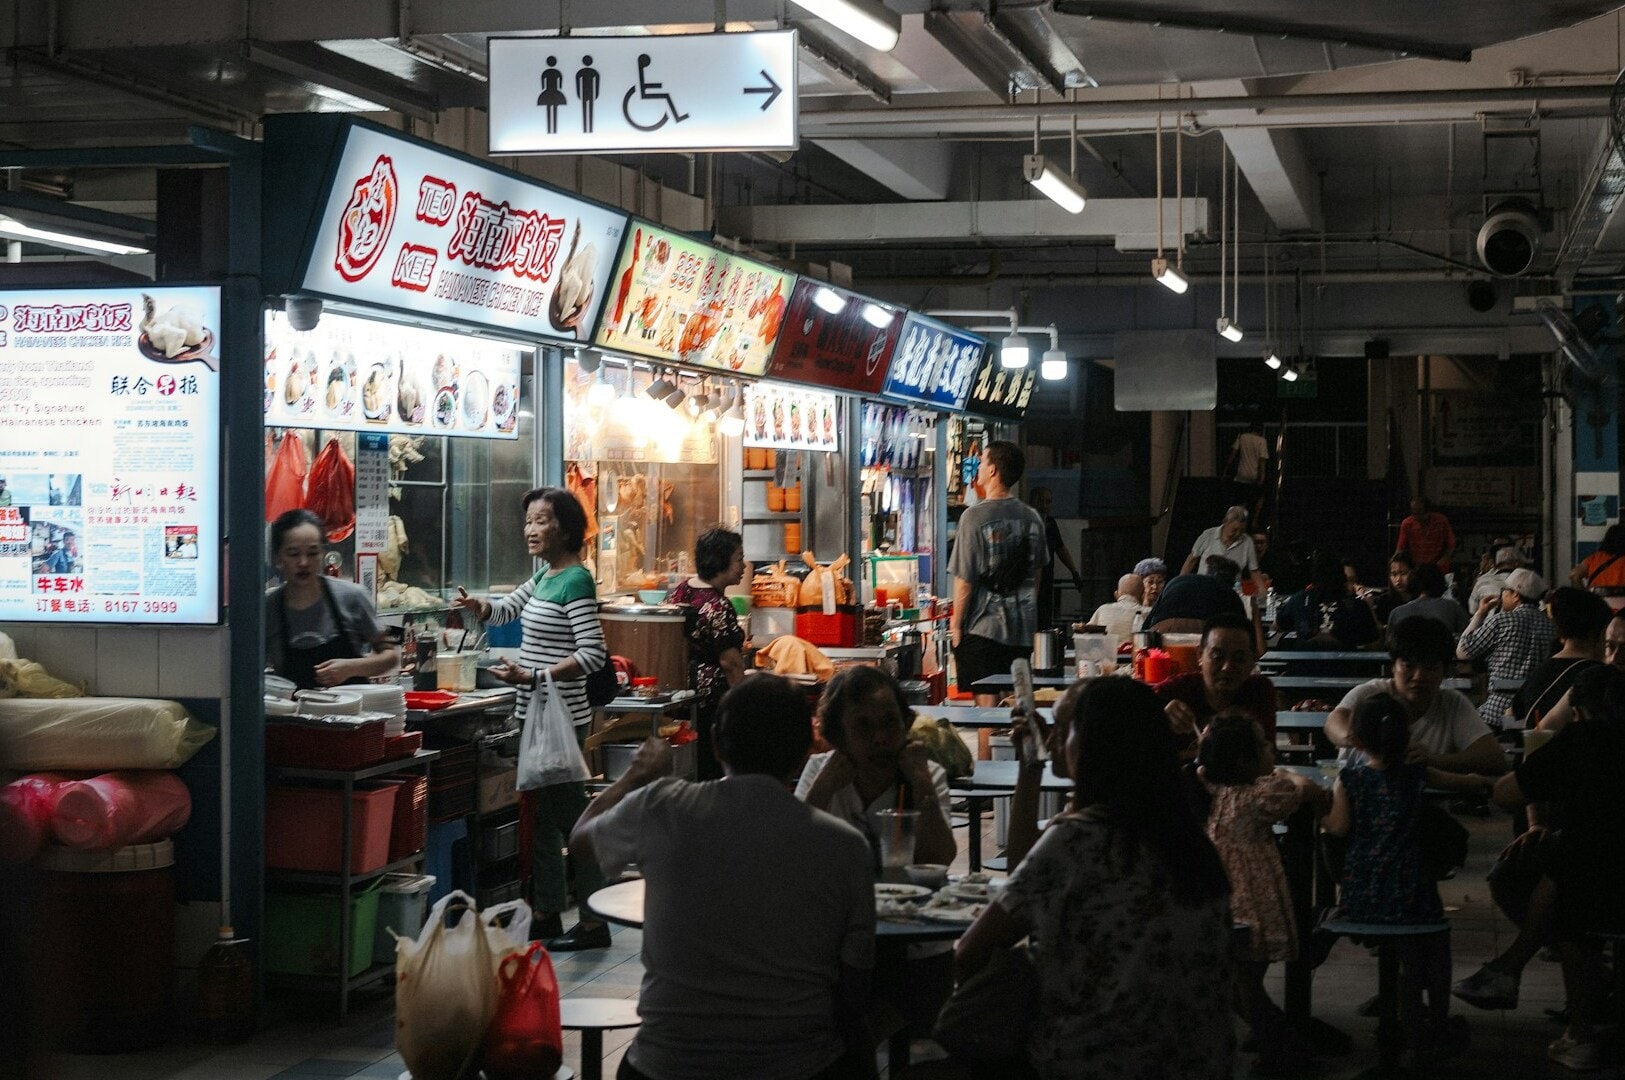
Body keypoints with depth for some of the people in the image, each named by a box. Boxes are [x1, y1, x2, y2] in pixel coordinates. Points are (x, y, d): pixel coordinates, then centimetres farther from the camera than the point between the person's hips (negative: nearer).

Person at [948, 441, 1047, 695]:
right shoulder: (1032, 518, 4)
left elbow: (965, 580, -12)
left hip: (982, 629, -5)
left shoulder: (975, 517, -13)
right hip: (1022, 630, 5)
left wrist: (956, 624, -1)